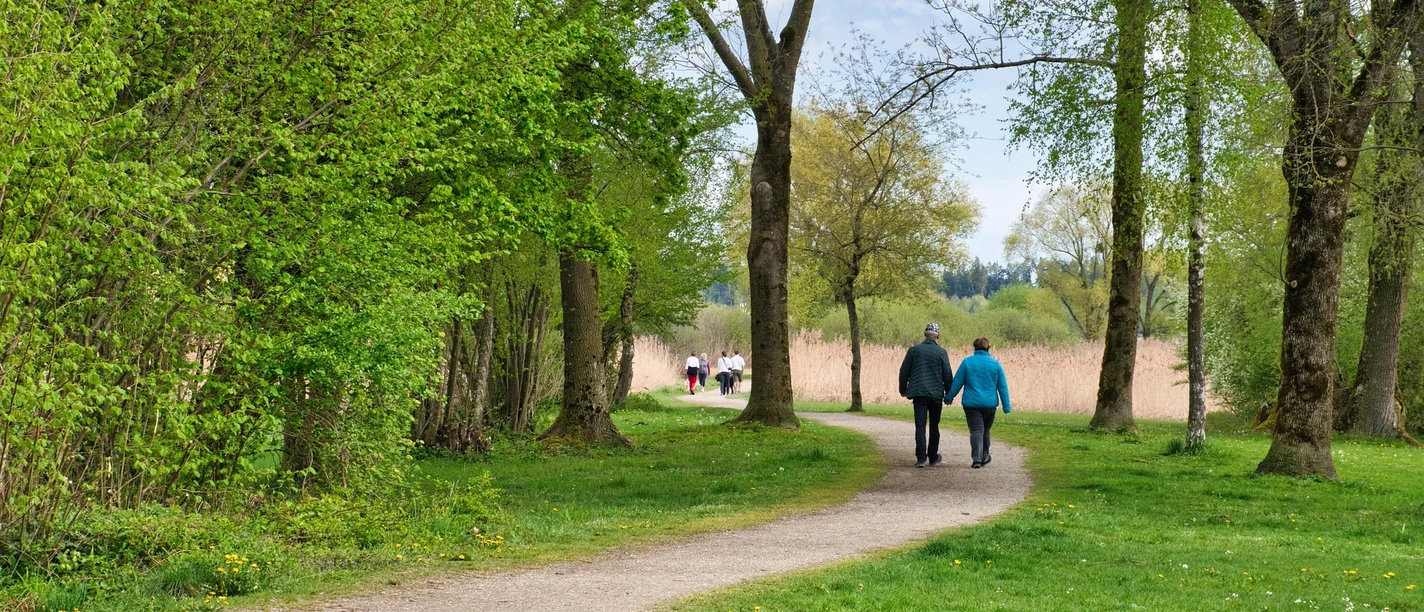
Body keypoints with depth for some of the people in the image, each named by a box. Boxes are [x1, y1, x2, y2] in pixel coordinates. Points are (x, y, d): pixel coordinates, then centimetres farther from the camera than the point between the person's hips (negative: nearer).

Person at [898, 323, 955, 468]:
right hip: (936, 394, 0)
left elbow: (904, 371, 5)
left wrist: (903, 389, 19)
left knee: (920, 426, -3)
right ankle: (933, 457, 22)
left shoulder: (914, 350, 2)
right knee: (934, 426, 13)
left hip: (919, 393, 0)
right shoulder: (941, 352, -1)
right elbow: (947, 374, -1)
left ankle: (921, 458, -15)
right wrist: (949, 394, 10)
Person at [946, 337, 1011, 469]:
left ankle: (977, 458, -22)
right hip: (990, 404, 2)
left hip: (972, 403, -2)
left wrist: (949, 397, 12)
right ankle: (984, 457, 32)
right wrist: (1007, 407, 8)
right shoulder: (995, 364, 2)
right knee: (986, 431, 19)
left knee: (976, 430, -5)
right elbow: (1003, 387, 4)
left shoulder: (967, 362, -3)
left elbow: (957, 383, -1)